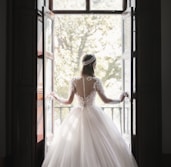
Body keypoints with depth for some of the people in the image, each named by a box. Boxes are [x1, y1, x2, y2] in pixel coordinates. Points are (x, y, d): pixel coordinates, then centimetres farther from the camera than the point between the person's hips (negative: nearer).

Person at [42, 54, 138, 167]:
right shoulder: (95, 81, -12)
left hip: (78, 116, 3)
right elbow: (105, 100, -7)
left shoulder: (75, 81, -6)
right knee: (100, 145, 9)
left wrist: (57, 98, 17)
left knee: (73, 147, 14)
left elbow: (69, 101, -2)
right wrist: (120, 100, 8)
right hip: (93, 115, -2)